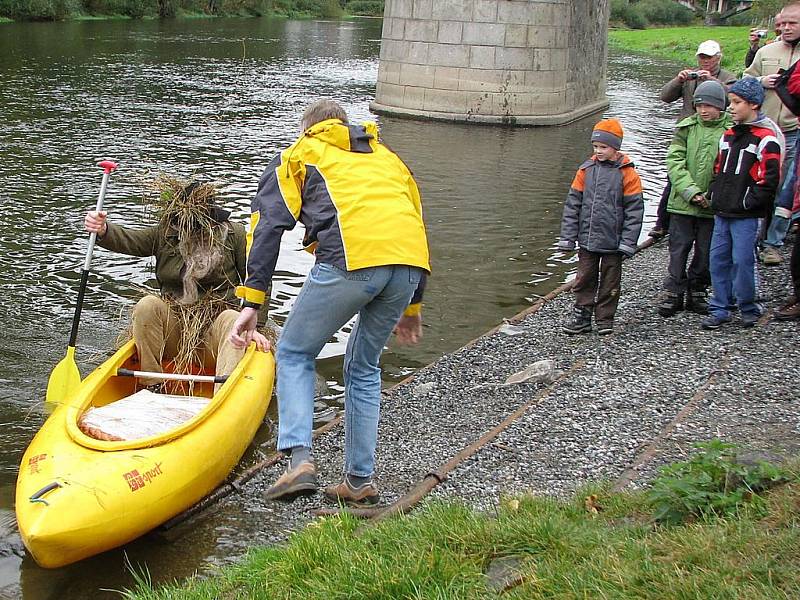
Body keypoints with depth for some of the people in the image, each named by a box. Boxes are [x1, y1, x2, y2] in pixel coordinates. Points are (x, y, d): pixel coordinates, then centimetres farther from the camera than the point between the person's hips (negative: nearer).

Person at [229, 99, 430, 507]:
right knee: (364, 366, 22)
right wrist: (411, 307, 40)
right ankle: (360, 480, 22)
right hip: (410, 264, 5)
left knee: (294, 352, 15)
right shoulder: (388, 158, 38)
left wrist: (252, 302, 7)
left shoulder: (298, 156, 24)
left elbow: (268, 226, 11)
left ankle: (299, 459, -1)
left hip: (350, 259, -5)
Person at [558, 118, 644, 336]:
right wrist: (567, 237, 2)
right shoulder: (586, 170, 2)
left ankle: (605, 318, 20)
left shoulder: (626, 173, -7)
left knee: (610, 281, 8)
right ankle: (581, 315, 19)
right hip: (587, 239, 3)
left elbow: (634, 210, -6)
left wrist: (628, 242, -11)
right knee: (585, 278, 9)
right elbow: (572, 204, 6)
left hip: (612, 242, -3)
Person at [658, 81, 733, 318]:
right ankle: (674, 293, 16)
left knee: (706, 252, 10)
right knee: (678, 248, 6)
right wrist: (690, 191, -16)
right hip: (683, 203, 1)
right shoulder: (686, 128, 1)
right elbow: (675, 162, -5)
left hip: (713, 206, -1)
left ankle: (697, 293, 25)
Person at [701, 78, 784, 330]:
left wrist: (748, 202, -14)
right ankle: (719, 310, 16)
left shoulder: (766, 139, -10)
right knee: (718, 259, 8)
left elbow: (769, 179, -14)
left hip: (746, 215, -7)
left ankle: (749, 309, 12)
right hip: (722, 212, 7)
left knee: (742, 260, -4)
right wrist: (716, 196, 11)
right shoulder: (728, 135, 14)